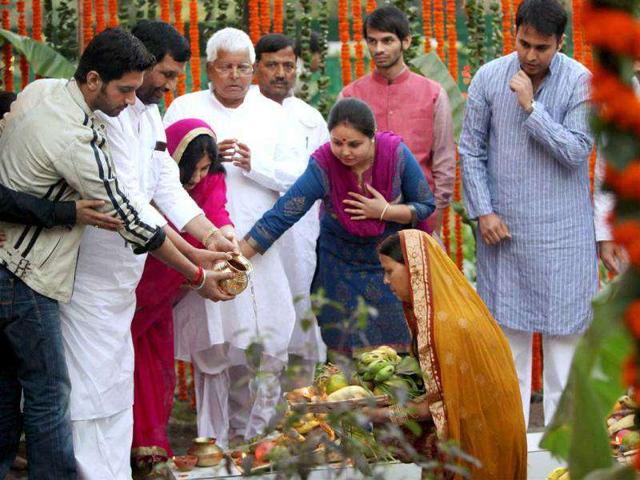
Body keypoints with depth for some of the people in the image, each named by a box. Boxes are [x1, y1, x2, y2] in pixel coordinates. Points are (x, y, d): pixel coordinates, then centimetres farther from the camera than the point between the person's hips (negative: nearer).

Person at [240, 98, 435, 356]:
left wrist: (385, 212, -22)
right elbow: (280, 217, -23)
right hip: (341, 269, -1)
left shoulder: (396, 154, -19)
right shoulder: (322, 167, -23)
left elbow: (426, 206, -6)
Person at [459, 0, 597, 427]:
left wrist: (531, 107, -19)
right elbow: (471, 150, 4)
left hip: (562, 227, -2)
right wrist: (483, 211, -3)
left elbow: (576, 152, -15)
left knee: (564, 325, 1)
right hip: (503, 225, 2)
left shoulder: (581, 82, -8)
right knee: (509, 325, 8)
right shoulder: (489, 78, -1)